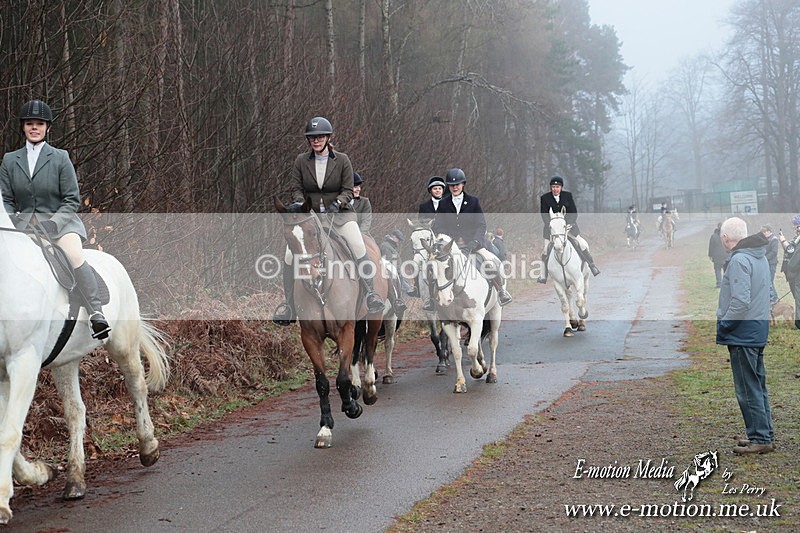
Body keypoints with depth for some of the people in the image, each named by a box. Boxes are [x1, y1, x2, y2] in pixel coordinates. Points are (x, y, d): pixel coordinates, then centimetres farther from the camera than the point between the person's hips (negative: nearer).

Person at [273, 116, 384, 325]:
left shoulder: (342, 160, -1)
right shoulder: (301, 161, 3)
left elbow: (348, 190, -1)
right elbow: (295, 187, 5)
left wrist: (337, 203, -20)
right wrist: (298, 202, -16)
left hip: (339, 213, -2)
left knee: (359, 249, -25)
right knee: (290, 256, -14)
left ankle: (371, 293, -10)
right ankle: (289, 304, -1)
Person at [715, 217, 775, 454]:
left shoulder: (739, 260, -19)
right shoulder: (760, 256, 11)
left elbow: (741, 302, -24)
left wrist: (722, 326, -13)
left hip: (742, 335, -10)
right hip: (759, 330, 10)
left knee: (748, 390, -2)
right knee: (758, 386, 17)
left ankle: (760, 438, 2)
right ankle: (766, 435, 24)